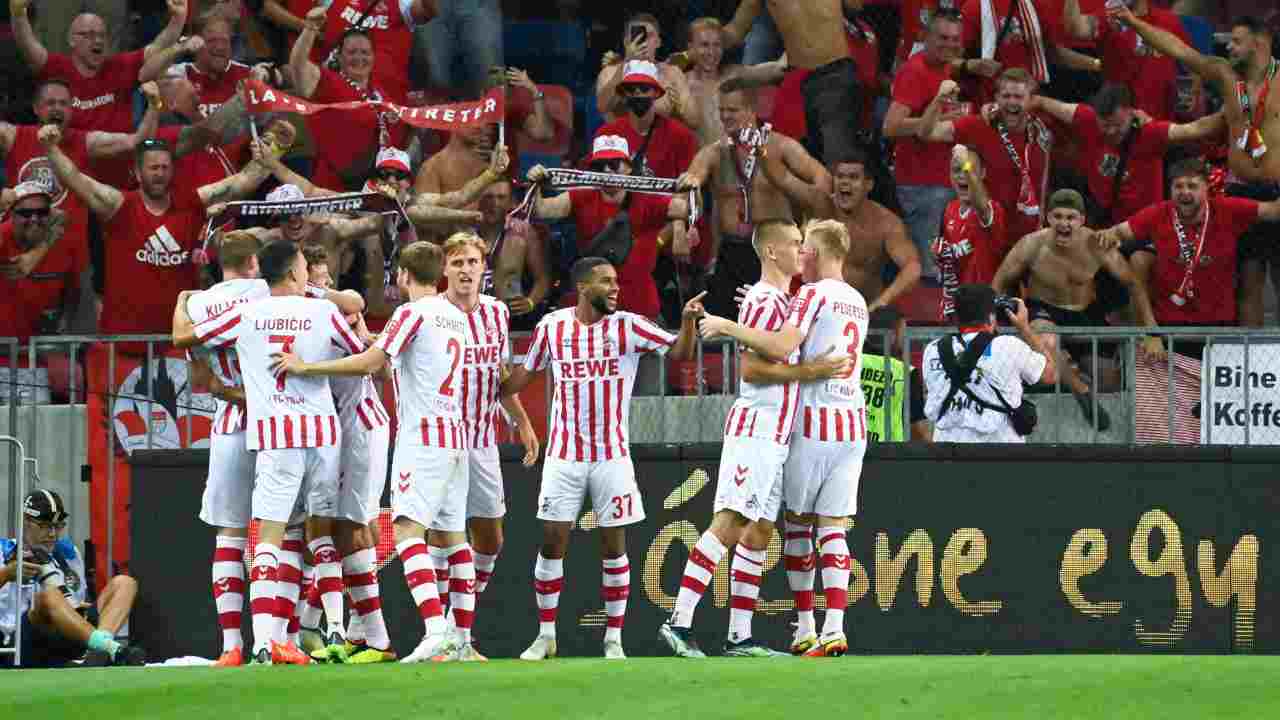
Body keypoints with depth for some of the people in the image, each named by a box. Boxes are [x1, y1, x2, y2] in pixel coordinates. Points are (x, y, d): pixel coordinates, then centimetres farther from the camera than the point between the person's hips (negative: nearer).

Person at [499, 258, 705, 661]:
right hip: (564, 453, 1)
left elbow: (680, 353, -8)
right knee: (552, 541, -2)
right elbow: (525, 374, 14)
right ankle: (545, 635, 10)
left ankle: (614, 639, 9)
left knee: (614, 544, 1)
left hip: (612, 454, -1)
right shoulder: (552, 327, 1)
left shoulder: (628, 327, -4)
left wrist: (688, 320, -27)